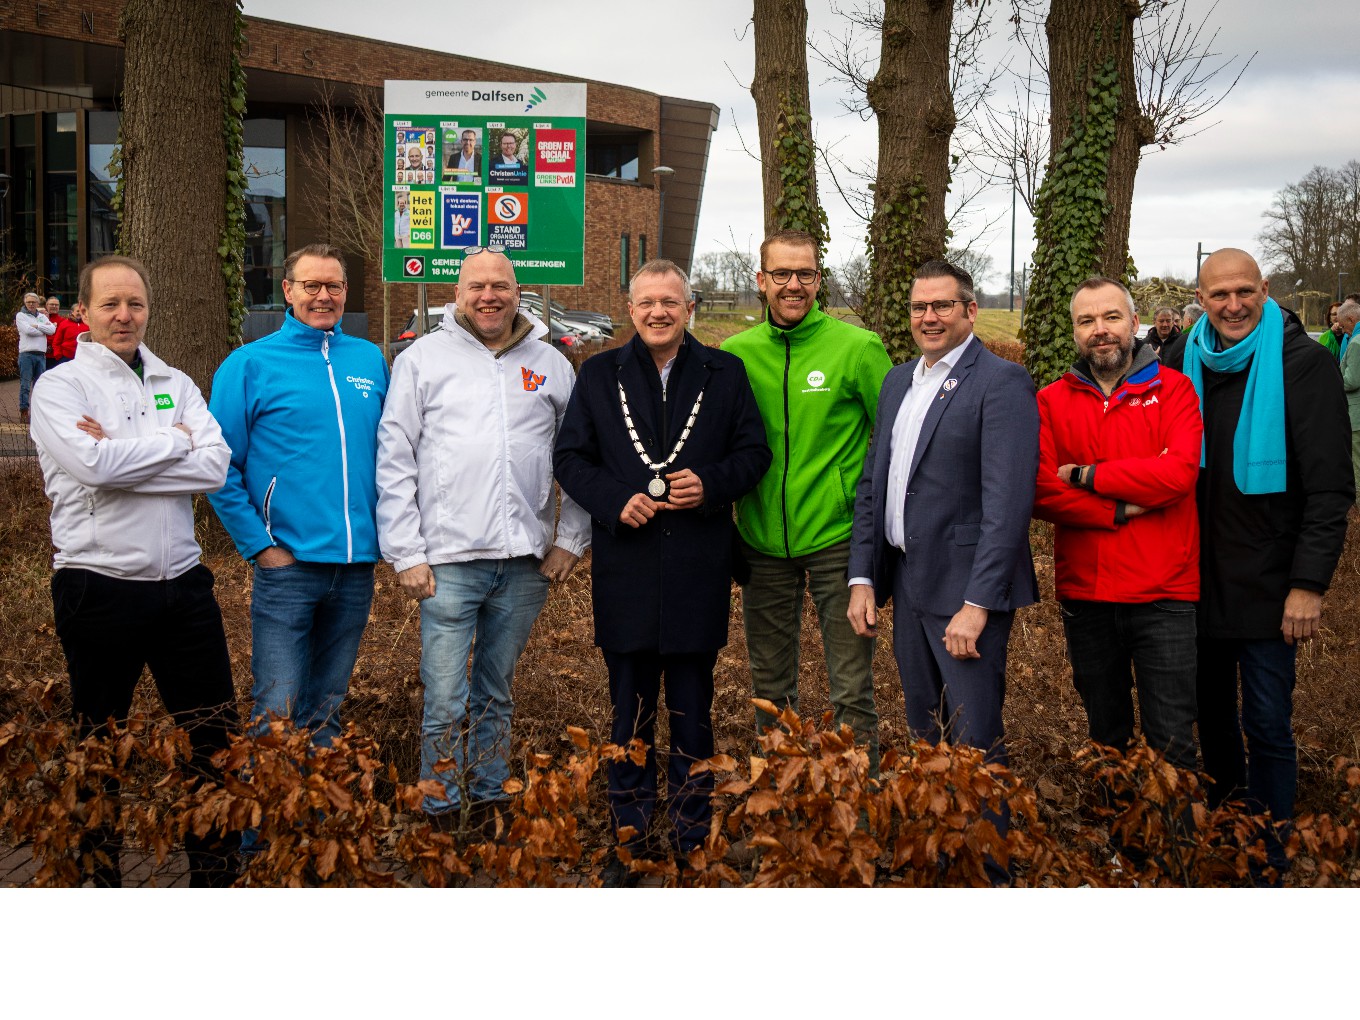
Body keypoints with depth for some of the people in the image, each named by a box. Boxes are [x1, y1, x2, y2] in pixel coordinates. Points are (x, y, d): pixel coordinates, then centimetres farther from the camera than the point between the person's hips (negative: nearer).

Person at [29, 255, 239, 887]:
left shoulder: (175, 384, 9)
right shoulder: (60, 387, -3)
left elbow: (217, 467, -7)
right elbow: (96, 465, -21)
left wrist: (121, 455, -14)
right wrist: (176, 442, -8)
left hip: (181, 582, 4)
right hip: (99, 589, -4)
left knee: (215, 732, 9)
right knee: (99, 745, 10)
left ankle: (216, 876, 23)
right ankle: (99, 878, 25)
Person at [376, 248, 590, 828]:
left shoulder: (551, 365, 10)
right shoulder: (422, 359, 3)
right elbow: (394, 462, 0)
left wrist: (570, 539, 4)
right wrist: (406, 555, -5)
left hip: (525, 562, 3)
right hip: (447, 561, -2)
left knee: (497, 695, 14)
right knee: (444, 702, -3)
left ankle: (490, 803, 25)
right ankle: (441, 815, 11)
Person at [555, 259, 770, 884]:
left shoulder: (724, 374, 7)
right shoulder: (600, 375, 8)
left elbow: (753, 452, 7)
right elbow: (570, 457, 6)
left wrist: (711, 484, -12)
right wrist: (615, 500, -10)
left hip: (699, 569, 0)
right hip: (625, 570, 0)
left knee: (692, 709, 8)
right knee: (630, 709, 7)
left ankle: (692, 841, 19)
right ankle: (628, 839, 18)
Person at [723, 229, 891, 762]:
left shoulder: (859, 347, -6)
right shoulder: (736, 352, 4)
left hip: (837, 537, -3)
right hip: (763, 541, 4)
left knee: (852, 692, 1)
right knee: (769, 690, 15)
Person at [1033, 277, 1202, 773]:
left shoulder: (1172, 389, 0)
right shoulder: (1051, 402, 5)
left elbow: (1178, 473, -17)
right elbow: (1039, 491, -8)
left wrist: (1085, 475, -12)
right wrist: (1119, 512, -16)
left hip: (1163, 597, -2)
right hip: (1084, 597, 2)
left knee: (1172, 742, -1)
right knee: (1105, 735, 17)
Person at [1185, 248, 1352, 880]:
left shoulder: (1301, 362, -10)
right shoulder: (1190, 360, 5)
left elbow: (1330, 487, -12)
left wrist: (1309, 583, -17)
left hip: (1266, 584, -5)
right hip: (1200, 576, 5)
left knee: (1267, 727, 0)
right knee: (1211, 709, 16)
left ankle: (1268, 858, 14)